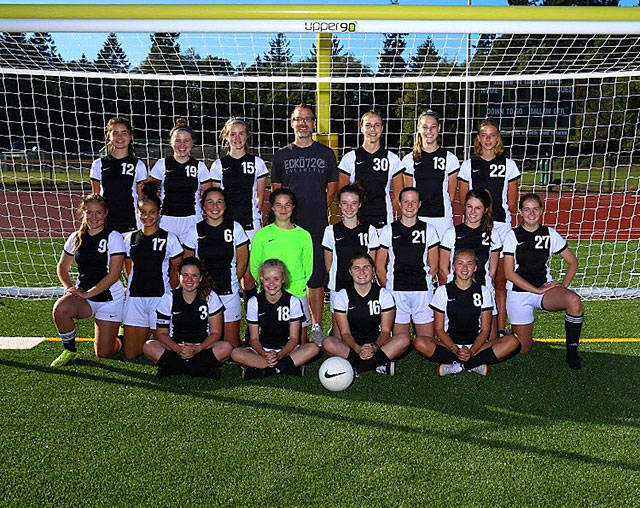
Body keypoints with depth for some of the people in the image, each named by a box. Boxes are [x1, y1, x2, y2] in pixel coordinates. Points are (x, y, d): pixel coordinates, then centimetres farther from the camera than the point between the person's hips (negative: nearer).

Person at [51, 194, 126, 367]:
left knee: (103, 354, -5)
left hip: (110, 298, -4)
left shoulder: (113, 237, -10)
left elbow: (114, 275, -15)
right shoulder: (76, 237, 4)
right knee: (60, 308, -31)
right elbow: (62, 267, 15)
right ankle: (69, 350, -5)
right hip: (83, 295, 4)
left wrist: (88, 293, -18)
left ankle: (115, 337, 32)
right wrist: (69, 287, -3)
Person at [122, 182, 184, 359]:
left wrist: (169, 295, 0)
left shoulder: (170, 238, -1)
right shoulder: (130, 238, 9)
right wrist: (135, 288, 8)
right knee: (131, 354, 4)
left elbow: (176, 271, 4)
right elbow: (128, 270, 16)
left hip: (160, 297, -3)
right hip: (135, 298, 3)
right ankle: (147, 332, 33)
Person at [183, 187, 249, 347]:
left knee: (232, 346, 2)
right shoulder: (195, 231, 1)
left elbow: (242, 263, 4)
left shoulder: (235, 228, 0)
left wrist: (230, 282, 5)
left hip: (229, 293, 0)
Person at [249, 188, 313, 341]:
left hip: (297, 293, 1)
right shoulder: (262, 234, 4)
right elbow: (254, 266, 7)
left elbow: (308, 267, 9)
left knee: (301, 343, 2)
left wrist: (298, 287, -1)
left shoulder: (303, 235, 6)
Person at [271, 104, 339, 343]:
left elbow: (332, 188, 13)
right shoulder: (281, 155, 11)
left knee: (317, 276, 1)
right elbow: (276, 190, 12)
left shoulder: (326, 153, 10)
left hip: (317, 225, 0)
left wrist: (319, 211, 1)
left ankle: (317, 326, 11)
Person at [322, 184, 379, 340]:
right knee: (338, 339, 0)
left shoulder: (369, 230, 4)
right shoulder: (331, 231, 5)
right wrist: (336, 279, 4)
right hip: (339, 288, 0)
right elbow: (329, 263, 11)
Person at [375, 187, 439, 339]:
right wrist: (389, 288, 0)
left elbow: (433, 267, 11)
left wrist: (424, 283, 2)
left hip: (423, 292, 1)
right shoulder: (388, 230, 6)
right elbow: (379, 267, 7)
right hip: (396, 292, -1)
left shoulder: (428, 230, 9)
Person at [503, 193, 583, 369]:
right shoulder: (512, 236, -4)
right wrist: (537, 290, -15)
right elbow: (509, 273, -9)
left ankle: (572, 352, -16)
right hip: (518, 292, -2)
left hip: (546, 287, 2)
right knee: (523, 349, -3)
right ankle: (516, 331, 33)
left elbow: (572, 262, 10)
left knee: (574, 301, -32)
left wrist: (564, 285, -5)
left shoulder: (550, 234, 3)